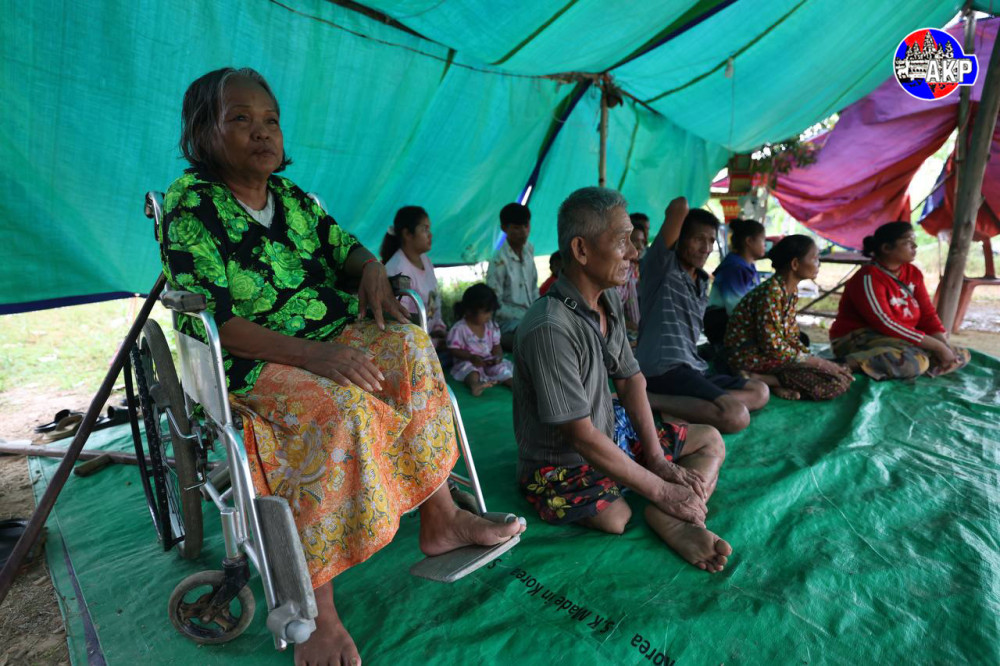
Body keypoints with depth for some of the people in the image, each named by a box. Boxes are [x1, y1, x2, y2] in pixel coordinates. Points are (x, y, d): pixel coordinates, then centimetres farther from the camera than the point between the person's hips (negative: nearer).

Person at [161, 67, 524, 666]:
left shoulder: (293, 198, 14)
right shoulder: (190, 204, -7)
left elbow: (344, 246, 22)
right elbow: (210, 322, -17)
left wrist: (371, 269, -4)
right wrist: (310, 353, -29)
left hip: (335, 338, 7)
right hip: (253, 363, -6)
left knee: (409, 344, -16)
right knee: (337, 406, -33)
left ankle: (440, 517, -11)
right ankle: (315, 610, -23)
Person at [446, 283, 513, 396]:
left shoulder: (492, 326, 5)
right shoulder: (459, 328, -11)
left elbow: (496, 346, 11)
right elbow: (454, 350, -10)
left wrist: (498, 356, -12)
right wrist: (471, 357, -23)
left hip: (489, 362, 5)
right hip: (468, 362, -5)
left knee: (502, 366, -20)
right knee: (469, 368, -35)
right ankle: (474, 385, -65)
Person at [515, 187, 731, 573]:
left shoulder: (609, 300, -1)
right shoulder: (550, 328, -29)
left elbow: (630, 379, 5)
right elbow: (582, 436, -27)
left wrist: (658, 460, -3)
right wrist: (660, 489, -19)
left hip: (612, 433, 9)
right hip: (564, 465, -9)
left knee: (710, 441, 9)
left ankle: (668, 518, -14)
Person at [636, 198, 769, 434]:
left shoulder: (703, 282, 20)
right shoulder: (662, 265, -5)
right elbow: (680, 206, -17)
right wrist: (677, 209, 4)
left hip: (691, 368, 10)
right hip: (663, 370, -10)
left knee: (759, 392, 11)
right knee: (736, 417, -23)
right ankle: (648, 400, -17)